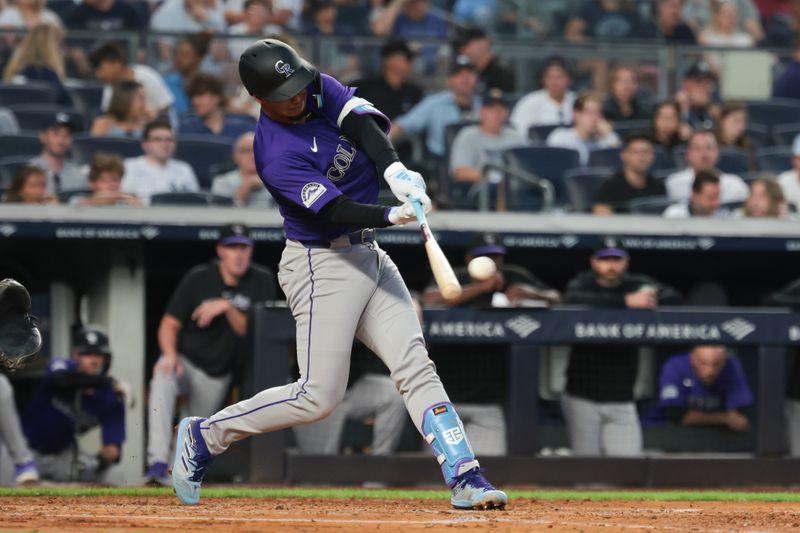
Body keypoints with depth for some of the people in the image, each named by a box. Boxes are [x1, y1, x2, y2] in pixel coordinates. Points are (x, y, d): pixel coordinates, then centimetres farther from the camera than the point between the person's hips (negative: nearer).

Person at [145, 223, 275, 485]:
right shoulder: (199, 278, -10)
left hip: (219, 375, 3)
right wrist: (169, 354, -29)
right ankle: (157, 462, -44)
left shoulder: (261, 281, -7)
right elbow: (170, 324, -9)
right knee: (162, 381, -36)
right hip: (185, 361, -3)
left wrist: (227, 307, -28)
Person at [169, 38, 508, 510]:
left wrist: (396, 171, -35)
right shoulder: (276, 156, -21)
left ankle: (464, 477, -9)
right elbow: (334, 210, -26)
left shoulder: (321, 91, 0)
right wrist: (390, 217, -42)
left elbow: (363, 124, -17)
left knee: (415, 366, -3)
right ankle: (205, 436, 9)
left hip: (368, 257, 7)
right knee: (319, 396, -7)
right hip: (322, 266, -7)